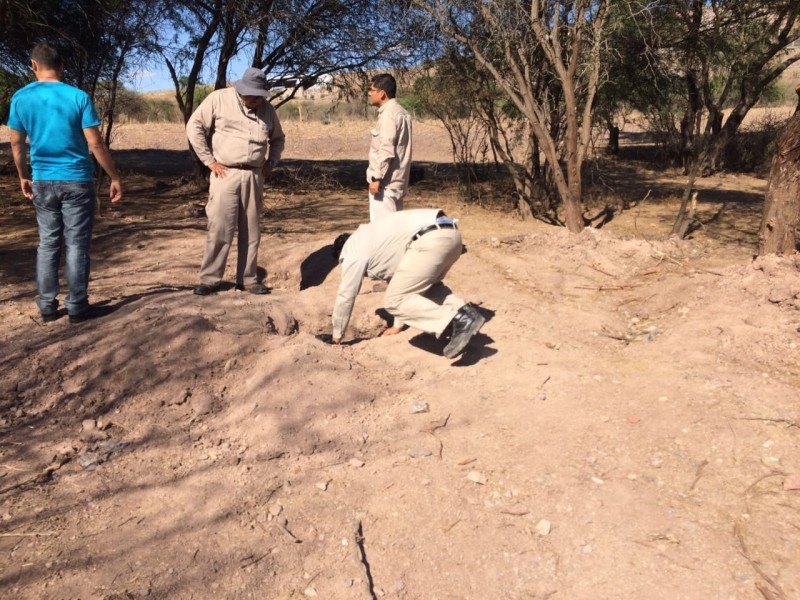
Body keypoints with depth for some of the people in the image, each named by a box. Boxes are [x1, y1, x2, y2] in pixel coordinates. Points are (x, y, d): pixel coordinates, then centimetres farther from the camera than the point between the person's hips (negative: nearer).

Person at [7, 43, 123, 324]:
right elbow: (96, 145, -11)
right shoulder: (79, 97, -8)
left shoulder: (20, 98, 2)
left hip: (43, 182, 3)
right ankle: (77, 307, 7)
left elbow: (16, 144, 8)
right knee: (76, 245, 2)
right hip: (76, 181, -3)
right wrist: (114, 177, -2)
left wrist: (23, 177, 21)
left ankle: (47, 307, 16)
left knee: (47, 244, 11)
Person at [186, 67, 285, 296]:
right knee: (220, 229, -7)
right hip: (226, 174, -4)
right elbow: (194, 127, -3)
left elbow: (278, 139, 24)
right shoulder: (219, 99, -4)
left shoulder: (267, 109, 9)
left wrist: (271, 162, 9)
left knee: (251, 231, 8)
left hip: (254, 177, 4)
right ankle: (210, 279, 4)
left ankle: (248, 279, 18)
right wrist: (209, 160, -6)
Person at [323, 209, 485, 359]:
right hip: (450, 233, 10)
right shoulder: (370, 240, 36)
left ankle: (457, 320, -16)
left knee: (394, 302, -3)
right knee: (426, 285, 32)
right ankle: (465, 312, 10)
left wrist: (336, 335, 27)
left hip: (432, 240, -10)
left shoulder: (353, 253, 9)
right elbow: (396, 276, 42)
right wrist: (397, 325, 46)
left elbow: (346, 296, 14)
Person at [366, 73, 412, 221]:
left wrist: (376, 178, -20)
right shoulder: (400, 112, 16)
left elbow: (386, 151, -21)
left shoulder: (388, 114, -14)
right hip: (396, 181, 10)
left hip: (386, 182, -10)